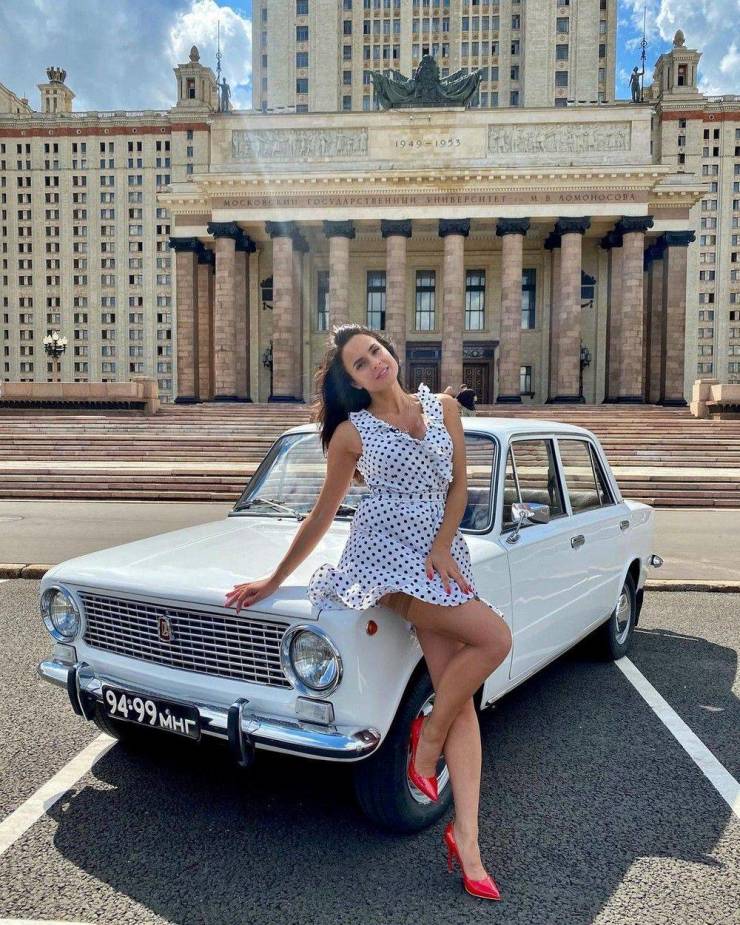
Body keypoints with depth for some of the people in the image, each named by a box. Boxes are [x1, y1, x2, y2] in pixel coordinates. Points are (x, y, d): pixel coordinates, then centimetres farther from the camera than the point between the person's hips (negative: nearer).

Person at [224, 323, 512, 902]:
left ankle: (466, 837, 4)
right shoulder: (352, 434, 2)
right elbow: (322, 516, 7)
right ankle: (428, 741, 2)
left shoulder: (444, 408, 9)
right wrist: (273, 581, 9)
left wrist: (442, 547, -6)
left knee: (460, 694, -4)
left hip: (441, 555, 4)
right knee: (494, 638, -20)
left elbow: (459, 486, 9)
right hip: (383, 556, -4)